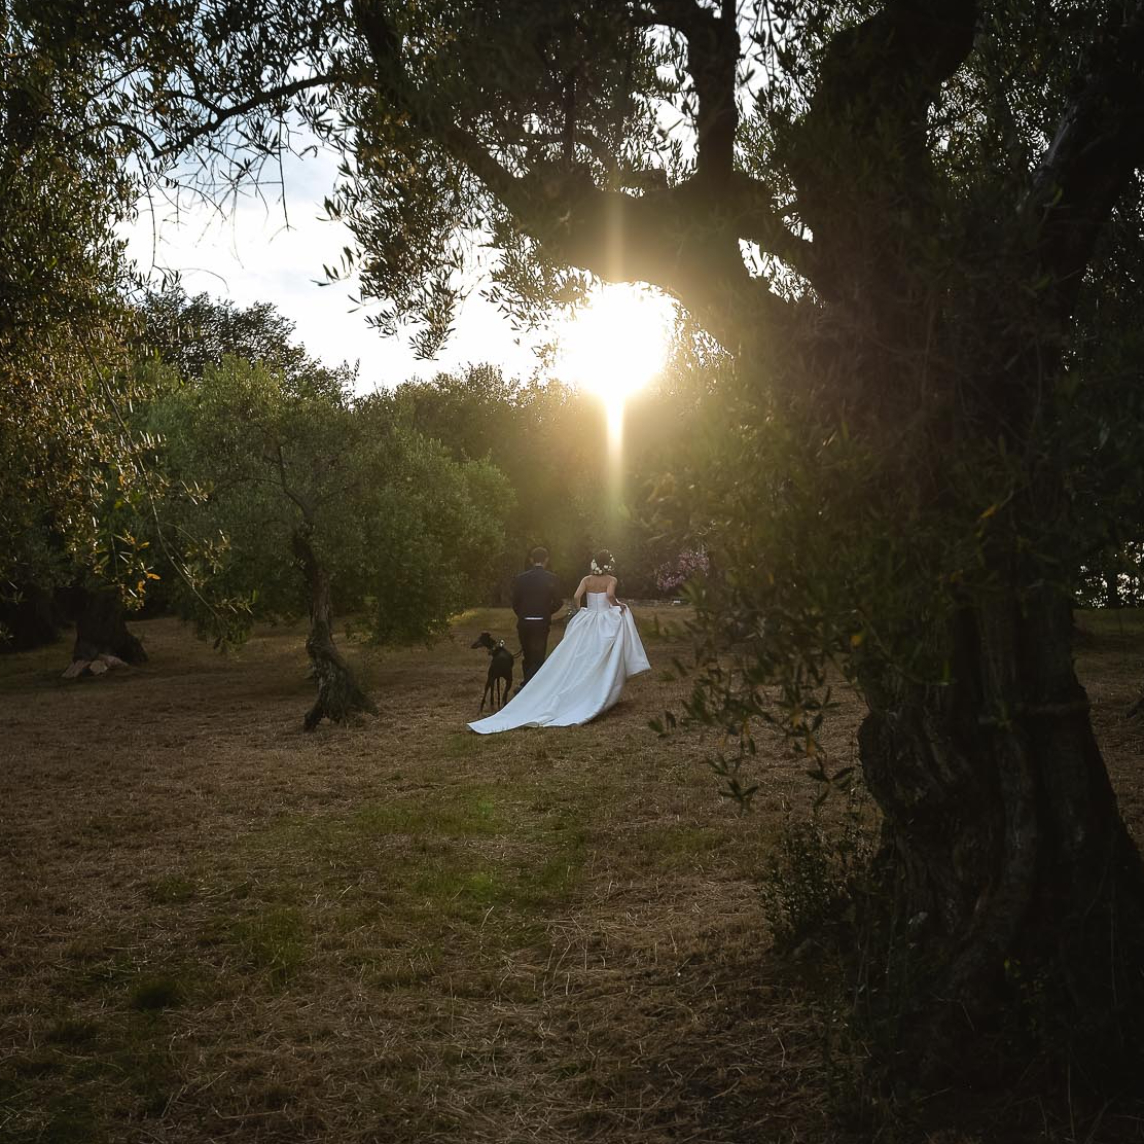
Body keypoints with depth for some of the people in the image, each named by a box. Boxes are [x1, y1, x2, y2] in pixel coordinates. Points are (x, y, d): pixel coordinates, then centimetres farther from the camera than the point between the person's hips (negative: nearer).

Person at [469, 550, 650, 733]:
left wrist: (580, 612, 10)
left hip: (585, 623, 3)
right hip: (606, 624, -3)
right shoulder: (611, 580, -5)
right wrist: (618, 606, -6)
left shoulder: (587, 579, 4)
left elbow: (576, 597, -7)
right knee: (604, 664, 4)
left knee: (577, 664, 5)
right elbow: (610, 595, -24)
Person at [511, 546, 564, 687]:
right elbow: (558, 601, -3)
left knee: (527, 656, 17)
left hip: (523, 622, 2)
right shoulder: (552, 578, -6)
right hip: (542, 623, -2)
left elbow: (515, 602, 2)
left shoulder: (521, 578, -1)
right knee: (538, 657, 3)